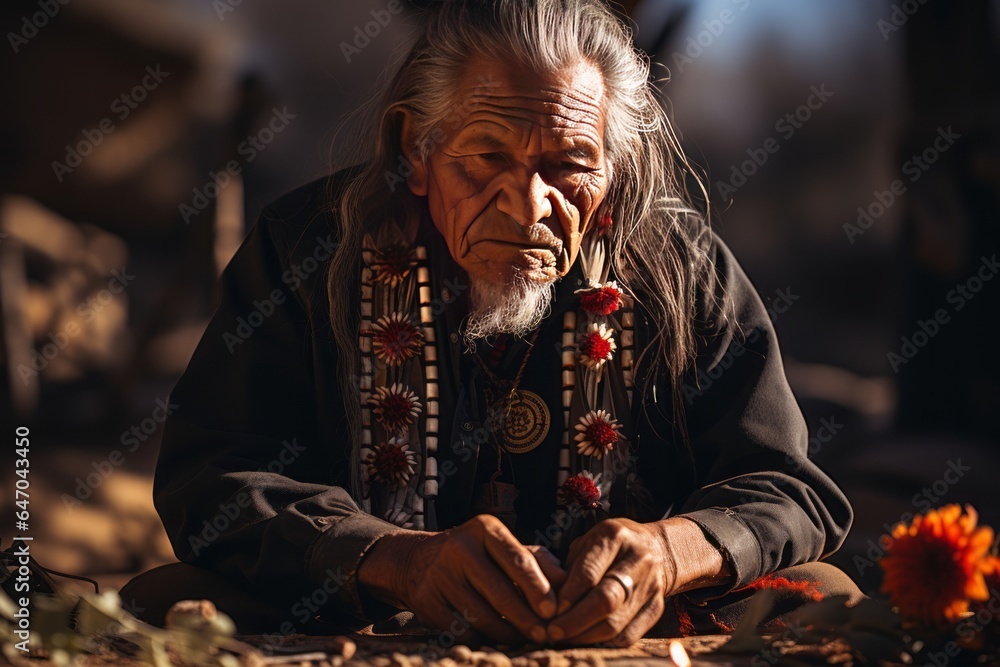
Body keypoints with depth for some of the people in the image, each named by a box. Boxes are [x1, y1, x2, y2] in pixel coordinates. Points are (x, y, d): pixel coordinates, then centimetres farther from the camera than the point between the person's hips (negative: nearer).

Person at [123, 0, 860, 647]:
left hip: (615, 631, 1)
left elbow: (784, 490, -2)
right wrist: (399, 560, -31)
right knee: (165, 603, -28)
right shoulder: (308, 245, -5)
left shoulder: (682, 267, -2)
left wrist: (672, 550, -27)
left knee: (825, 601, -23)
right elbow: (207, 478, -12)